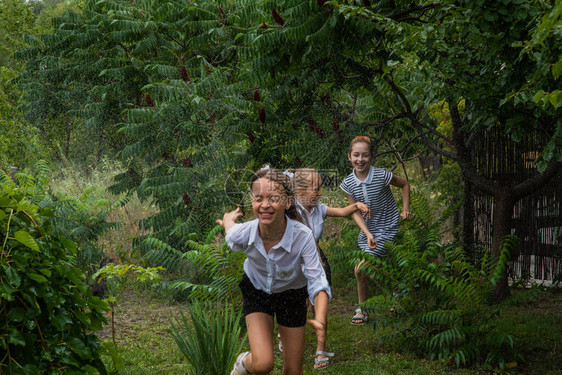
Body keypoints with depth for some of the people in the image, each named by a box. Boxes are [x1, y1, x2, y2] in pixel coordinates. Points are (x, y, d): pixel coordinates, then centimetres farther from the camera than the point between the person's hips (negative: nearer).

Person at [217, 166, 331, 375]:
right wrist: (229, 219, 20)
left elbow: (317, 281, -32)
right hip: (256, 292, 0)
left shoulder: (302, 236, -36)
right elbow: (228, 219, -5)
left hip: (292, 294, 0)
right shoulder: (242, 235, -30)